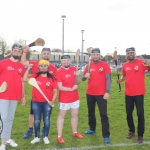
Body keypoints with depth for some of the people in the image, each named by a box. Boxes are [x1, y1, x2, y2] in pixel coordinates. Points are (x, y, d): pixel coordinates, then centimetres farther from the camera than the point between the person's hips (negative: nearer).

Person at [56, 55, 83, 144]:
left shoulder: (74, 69, 3)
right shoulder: (59, 72, -14)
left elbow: (78, 83, 7)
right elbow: (60, 87, -19)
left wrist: (77, 76, -13)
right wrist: (71, 89, -27)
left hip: (75, 97, 6)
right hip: (64, 99, -6)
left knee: (75, 115, 16)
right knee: (62, 116, 6)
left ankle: (75, 132, 34)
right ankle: (59, 136, 13)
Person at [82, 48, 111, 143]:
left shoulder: (105, 65, -5)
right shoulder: (88, 65, 6)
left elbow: (108, 79, -6)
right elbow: (83, 78, 10)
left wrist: (107, 92, -14)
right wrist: (85, 76, -14)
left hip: (101, 94, -4)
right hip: (90, 94, 5)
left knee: (103, 115, -3)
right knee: (91, 113, 18)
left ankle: (106, 136, 2)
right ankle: (92, 129, 38)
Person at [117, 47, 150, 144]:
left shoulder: (141, 62, -8)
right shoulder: (125, 65, 6)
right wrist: (121, 80, -1)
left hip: (139, 93, -4)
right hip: (128, 93, 5)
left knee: (140, 114, 1)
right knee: (128, 113, 13)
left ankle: (140, 135, 13)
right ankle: (131, 131, 32)